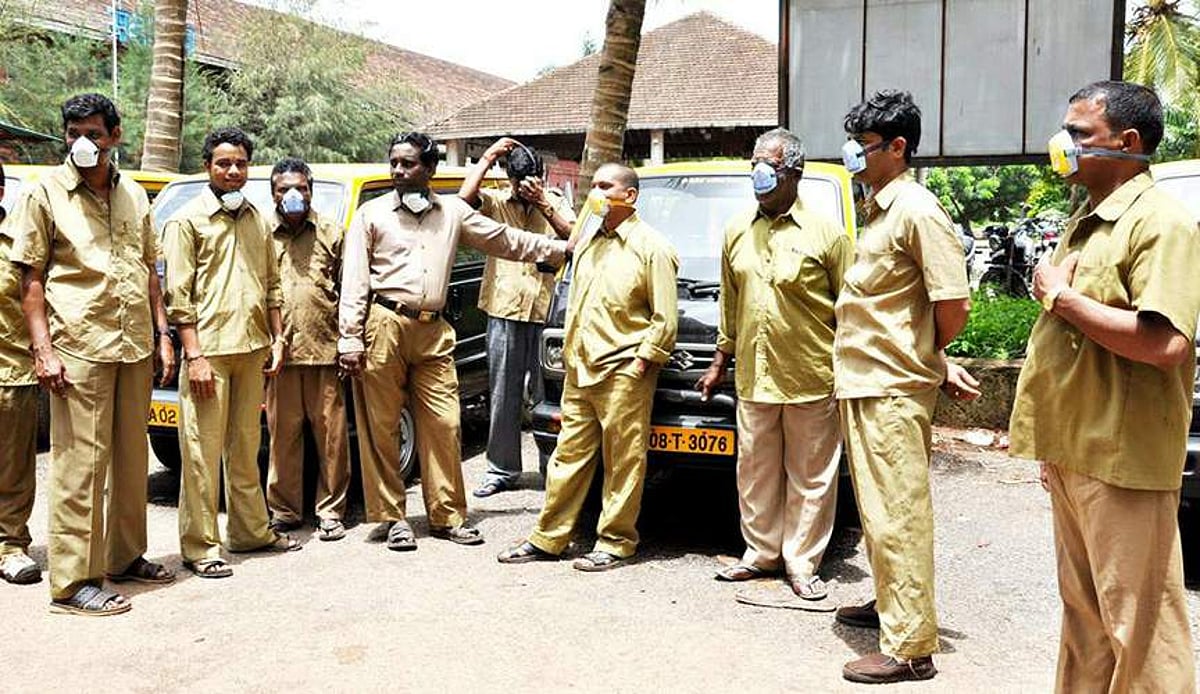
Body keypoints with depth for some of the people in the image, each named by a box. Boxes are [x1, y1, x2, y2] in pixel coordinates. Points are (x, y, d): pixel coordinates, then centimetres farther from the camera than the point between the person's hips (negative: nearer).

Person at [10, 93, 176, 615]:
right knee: (80, 464, -4)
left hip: (135, 348, 5)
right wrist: (43, 350, -12)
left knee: (132, 458, 13)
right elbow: (31, 279, -4)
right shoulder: (46, 192, -1)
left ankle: (126, 556, 26)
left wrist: (162, 333, 10)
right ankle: (74, 582, 2)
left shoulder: (134, 194, 13)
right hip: (79, 350, -5)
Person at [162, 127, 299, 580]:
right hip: (210, 350, -6)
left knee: (245, 448, 15)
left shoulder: (256, 220, 15)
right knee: (203, 453, -2)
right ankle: (199, 547, 4)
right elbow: (178, 295, -8)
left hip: (253, 349, 6)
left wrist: (277, 339, 11)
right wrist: (194, 355, -14)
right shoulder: (187, 220, -3)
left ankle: (251, 530, 24)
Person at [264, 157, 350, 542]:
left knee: (331, 433, 1)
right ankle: (284, 510, 16)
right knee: (283, 434, 4)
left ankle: (331, 511, 11)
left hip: (325, 350, 0)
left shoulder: (331, 234, 11)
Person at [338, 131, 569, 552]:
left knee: (444, 425, 0)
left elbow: (508, 241, 19)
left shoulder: (453, 212, 14)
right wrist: (349, 339, -6)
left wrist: (567, 249, 16)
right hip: (384, 327, -2)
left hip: (433, 332, 2)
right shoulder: (372, 213, 7)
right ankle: (393, 517, 10)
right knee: (382, 428, 0)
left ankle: (448, 516, 11)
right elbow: (354, 280, 3)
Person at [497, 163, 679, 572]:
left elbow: (666, 318, -8)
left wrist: (641, 361, -12)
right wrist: (570, 351, 14)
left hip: (623, 373, -7)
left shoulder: (651, 247, -6)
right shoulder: (589, 238, 15)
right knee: (569, 454, 11)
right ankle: (548, 538, 19)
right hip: (579, 369, 7)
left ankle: (616, 543, 12)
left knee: (623, 461, 1)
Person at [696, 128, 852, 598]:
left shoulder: (825, 233, -3)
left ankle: (802, 564, 16)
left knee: (810, 477, 4)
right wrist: (719, 364, 19)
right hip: (754, 379, 4)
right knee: (755, 471, 12)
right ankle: (761, 553, 27)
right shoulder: (737, 231, 12)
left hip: (811, 380, -4)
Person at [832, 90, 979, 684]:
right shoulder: (878, 210, 15)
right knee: (876, 510, 20)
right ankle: (890, 603, 35)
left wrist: (927, 360, -2)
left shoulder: (916, 210, -14)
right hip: (863, 385, 10)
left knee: (896, 516, -5)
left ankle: (910, 648, 3)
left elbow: (953, 305, -18)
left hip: (893, 390, -10)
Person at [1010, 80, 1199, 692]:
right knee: (1083, 613, 18)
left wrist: (1061, 297, -16)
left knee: (1138, 626, -1)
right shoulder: (1084, 223, 16)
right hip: (1072, 453, 9)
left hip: (1123, 461, -9)